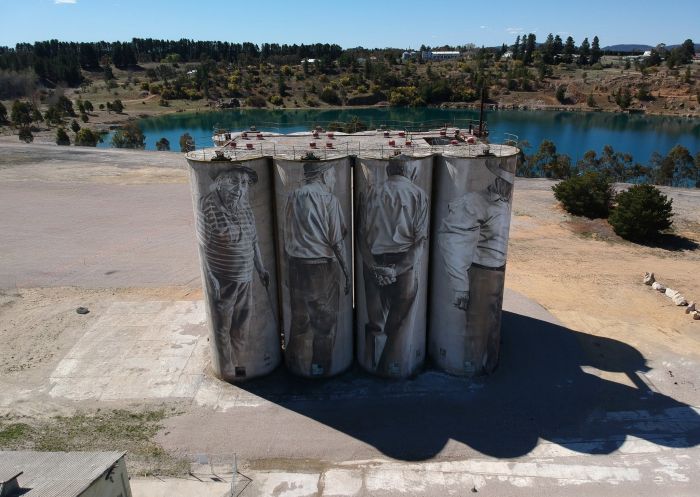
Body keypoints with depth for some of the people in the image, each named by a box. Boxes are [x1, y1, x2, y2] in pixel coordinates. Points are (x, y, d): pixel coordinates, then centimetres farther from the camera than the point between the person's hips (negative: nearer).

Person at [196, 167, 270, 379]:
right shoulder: (208, 204, -15)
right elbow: (203, 244, -15)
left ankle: (241, 366, 37)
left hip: (245, 276, 6)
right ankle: (228, 372, 25)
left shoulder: (244, 205, 3)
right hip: (221, 278, -6)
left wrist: (260, 268, 15)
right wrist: (210, 277, -19)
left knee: (242, 324, 18)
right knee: (223, 326, 9)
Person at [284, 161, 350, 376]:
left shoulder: (293, 197, 3)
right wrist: (347, 273, -4)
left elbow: (287, 239, 6)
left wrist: (289, 270, 15)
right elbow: (336, 242, -12)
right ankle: (320, 366, 22)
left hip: (297, 266, 5)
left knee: (300, 318, 14)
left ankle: (298, 364, 24)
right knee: (324, 319, 11)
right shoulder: (329, 200, -11)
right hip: (322, 267, -4)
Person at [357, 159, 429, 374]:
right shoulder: (418, 195, -4)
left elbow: (361, 235, -4)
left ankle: (371, 367, 26)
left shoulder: (370, 193, 1)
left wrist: (376, 267, -8)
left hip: (373, 263, 2)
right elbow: (420, 238, -11)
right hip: (404, 264, -2)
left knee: (374, 320, 16)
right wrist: (398, 270, -12)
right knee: (399, 323, 11)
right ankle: (390, 370, 18)